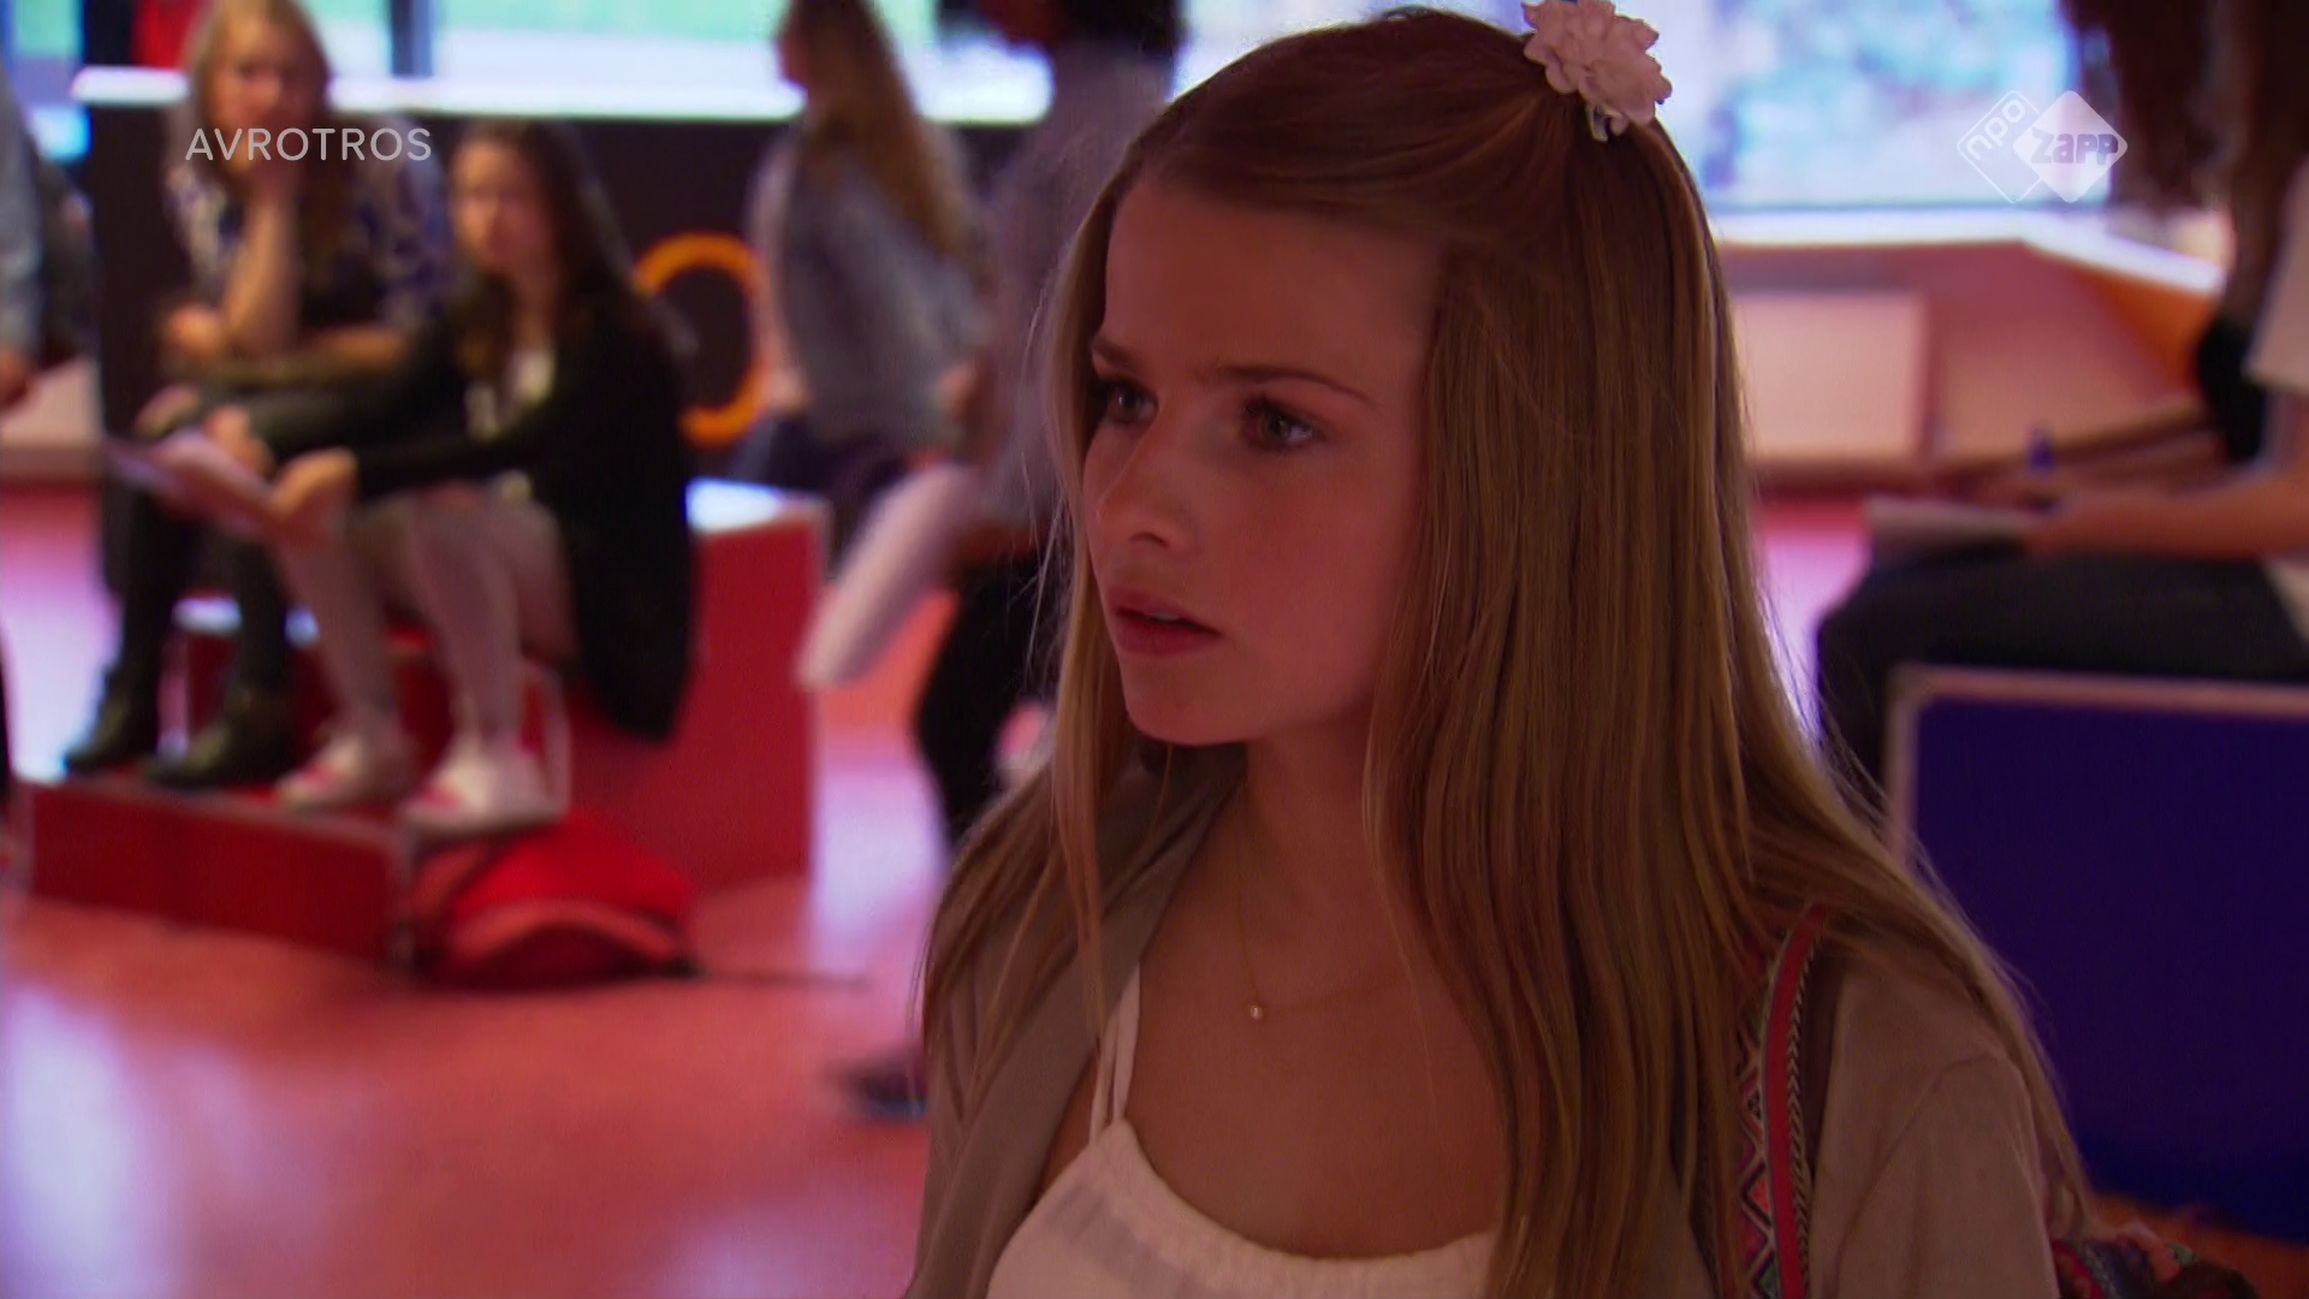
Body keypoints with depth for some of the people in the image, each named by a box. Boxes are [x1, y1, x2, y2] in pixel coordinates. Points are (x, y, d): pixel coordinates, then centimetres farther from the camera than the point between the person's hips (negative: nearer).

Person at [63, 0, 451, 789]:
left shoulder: (387, 166, -16)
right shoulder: (196, 181, -4)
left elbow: (416, 340, -14)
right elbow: (257, 337, -14)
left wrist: (291, 353, -13)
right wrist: (271, 196, -18)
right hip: (272, 397, 5)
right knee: (165, 438, -23)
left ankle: (258, 709, -25)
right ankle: (132, 692, -14)